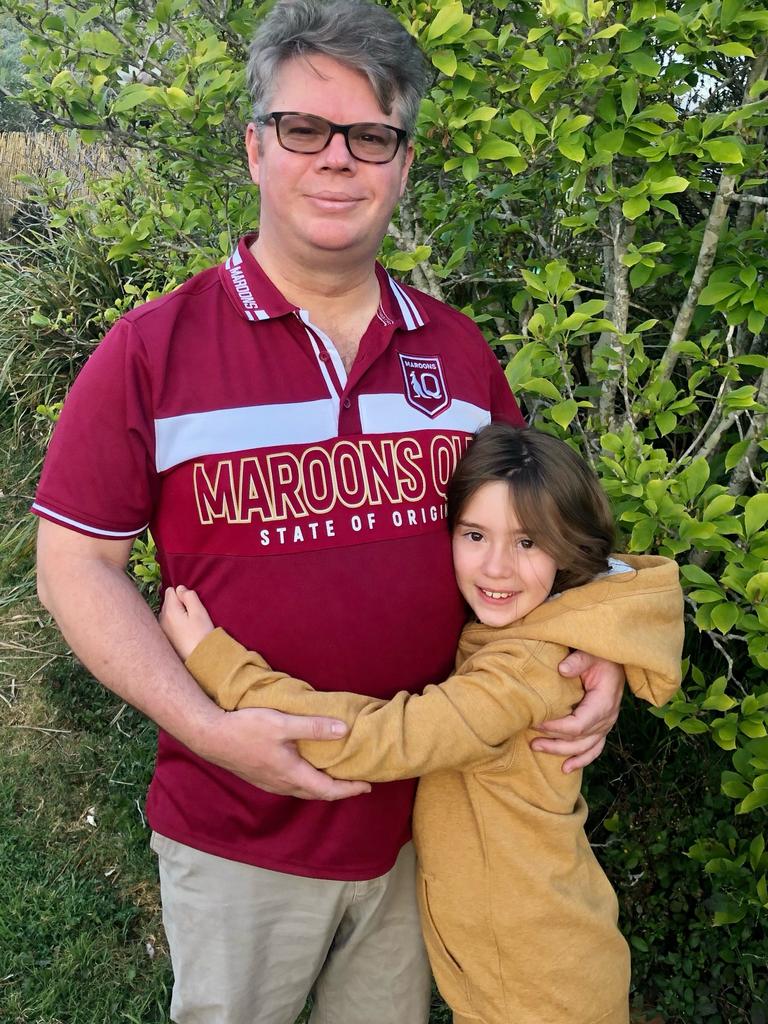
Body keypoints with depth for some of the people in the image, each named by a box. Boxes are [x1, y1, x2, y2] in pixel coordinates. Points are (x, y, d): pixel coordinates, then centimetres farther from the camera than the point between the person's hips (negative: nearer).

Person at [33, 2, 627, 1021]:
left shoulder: (458, 350, 1)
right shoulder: (154, 349, -11)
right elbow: (76, 562, -9)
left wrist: (589, 651, -6)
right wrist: (210, 728, -20)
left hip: (428, 813, 4)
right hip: (238, 834, -3)